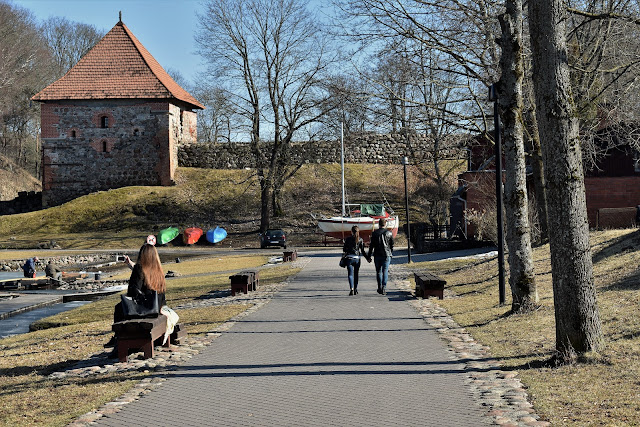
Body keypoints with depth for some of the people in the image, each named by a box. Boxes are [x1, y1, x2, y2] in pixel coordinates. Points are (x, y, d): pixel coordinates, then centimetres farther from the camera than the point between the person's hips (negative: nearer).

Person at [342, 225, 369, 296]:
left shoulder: (348, 239, -2)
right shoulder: (360, 240, 1)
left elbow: (344, 249, 1)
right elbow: (362, 251, 2)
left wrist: (343, 256, 16)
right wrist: (367, 258, 12)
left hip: (349, 258, -2)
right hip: (357, 258, 2)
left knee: (350, 274, -1)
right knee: (356, 274, 13)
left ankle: (351, 289, -19)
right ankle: (355, 290, 16)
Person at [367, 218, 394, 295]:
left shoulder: (374, 233, 0)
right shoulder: (389, 233, 0)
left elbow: (371, 246, 1)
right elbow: (392, 245, 5)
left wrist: (369, 256, 6)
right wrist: (391, 254, 19)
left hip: (377, 255, 1)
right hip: (387, 255, 0)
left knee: (378, 271, 11)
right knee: (385, 271, 0)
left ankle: (380, 288, 12)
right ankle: (384, 287, -12)